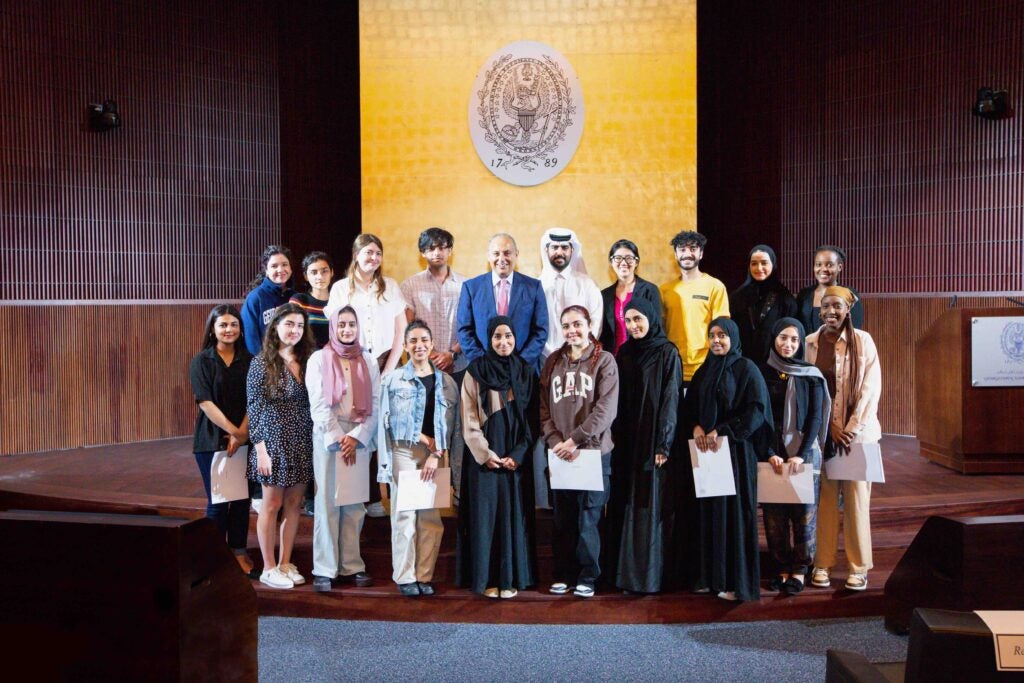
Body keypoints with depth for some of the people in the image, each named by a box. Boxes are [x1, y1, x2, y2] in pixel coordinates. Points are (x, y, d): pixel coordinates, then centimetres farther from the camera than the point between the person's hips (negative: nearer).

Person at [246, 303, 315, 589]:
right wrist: (261, 450, -13)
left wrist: (316, 442, 4)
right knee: (272, 504, 4)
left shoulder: (306, 362, 7)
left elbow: (312, 405, 9)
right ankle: (269, 568, 15)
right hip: (274, 441, -5)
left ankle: (285, 563, 22)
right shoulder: (262, 363, -6)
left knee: (294, 503, 10)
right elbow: (254, 409, -8)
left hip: (302, 444, 5)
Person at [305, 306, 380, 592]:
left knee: (355, 504, 3)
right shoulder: (319, 359, 4)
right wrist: (338, 438, -8)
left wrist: (356, 437, -7)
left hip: (360, 438, 2)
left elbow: (376, 403, 4)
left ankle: (351, 566, 10)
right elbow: (318, 404, -3)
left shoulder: (368, 361, 11)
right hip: (327, 436, -2)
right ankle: (324, 569, 1)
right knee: (327, 502, -4)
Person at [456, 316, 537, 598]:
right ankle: (487, 577, 7)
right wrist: (485, 454, -12)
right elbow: (469, 419, -3)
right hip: (484, 457, -2)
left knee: (514, 514, 3)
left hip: (517, 458, 2)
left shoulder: (526, 373, 7)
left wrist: (518, 454, -6)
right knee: (486, 513, -1)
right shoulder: (475, 372, 0)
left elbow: (532, 418, 5)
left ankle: (511, 576, 11)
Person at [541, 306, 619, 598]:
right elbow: (544, 407, 7)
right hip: (559, 454, 3)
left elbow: (606, 408, -10)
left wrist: (575, 439, -15)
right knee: (562, 519, 8)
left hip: (594, 452, -3)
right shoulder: (553, 362, 11)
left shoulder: (604, 360, -1)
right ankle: (563, 575, 21)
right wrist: (555, 441, -8)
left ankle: (587, 577, 15)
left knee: (588, 519, 1)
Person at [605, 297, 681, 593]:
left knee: (651, 507, -1)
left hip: (652, 441, -5)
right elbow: (616, 401, 12)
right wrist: (614, 437, 5)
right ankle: (624, 570, 16)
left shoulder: (667, 354, -5)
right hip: (626, 442, 5)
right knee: (624, 507, 8)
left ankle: (649, 574, 7)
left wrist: (663, 444, -15)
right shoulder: (624, 353, 11)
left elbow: (670, 400, -10)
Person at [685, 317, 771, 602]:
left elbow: (757, 410, -12)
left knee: (734, 511, -3)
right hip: (705, 450, 5)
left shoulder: (746, 369, -4)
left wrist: (722, 431, -16)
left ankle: (736, 581, 5)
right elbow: (690, 405, 13)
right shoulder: (704, 370, 13)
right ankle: (709, 576, 14)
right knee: (708, 512, 6)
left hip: (735, 450, -5)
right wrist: (696, 428, -7)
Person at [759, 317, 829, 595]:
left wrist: (801, 455, -12)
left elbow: (816, 418, -2)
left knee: (803, 512, 0)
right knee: (774, 513, 2)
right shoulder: (763, 373, 4)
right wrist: (770, 454, -9)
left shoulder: (811, 376, 2)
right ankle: (781, 567, 13)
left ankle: (799, 569, 11)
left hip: (804, 452, -1)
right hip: (772, 454, 1)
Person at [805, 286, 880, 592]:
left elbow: (871, 387, -3)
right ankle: (822, 563, 10)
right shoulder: (810, 343, 3)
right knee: (824, 499, 2)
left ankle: (858, 566, 10)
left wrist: (853, 427, -9)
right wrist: (830, 428, -7)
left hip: (858, 431, -1)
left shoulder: (863, 340, 0)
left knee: (856, 498, 1)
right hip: (821, 432, 1)